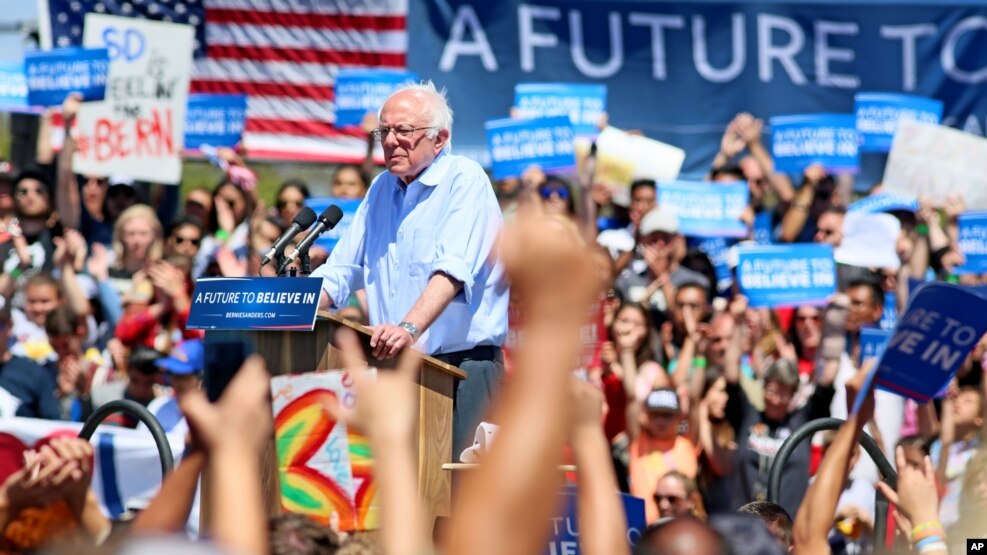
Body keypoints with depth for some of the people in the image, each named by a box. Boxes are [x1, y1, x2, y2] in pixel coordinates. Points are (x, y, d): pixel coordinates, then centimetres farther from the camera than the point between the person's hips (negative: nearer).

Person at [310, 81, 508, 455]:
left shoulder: (464, 181, -7)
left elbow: (453, 271, -22)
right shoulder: (382, 189, 16)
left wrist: (410, 328, -38)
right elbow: (340, 271, 18)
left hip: (463, 365, -6)